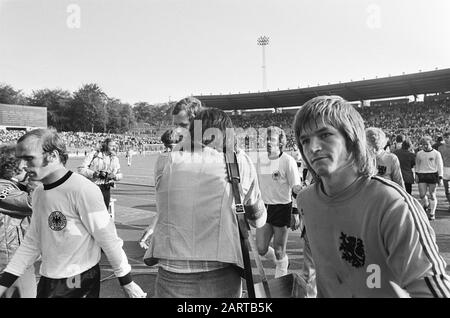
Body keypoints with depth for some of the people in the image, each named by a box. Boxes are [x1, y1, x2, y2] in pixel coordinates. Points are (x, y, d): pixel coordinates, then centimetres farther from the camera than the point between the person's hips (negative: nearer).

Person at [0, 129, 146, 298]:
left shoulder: (82, 190, -23)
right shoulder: (38, 193, 2)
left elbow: (108, 239, -18)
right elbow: (31, 242, 9)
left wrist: (127, 283, -12)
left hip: (79, 283, -7)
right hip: (46, 283, 7)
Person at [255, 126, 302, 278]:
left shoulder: (288, 161, -10)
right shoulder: (261, 161, 6)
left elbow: (296, 188, -12)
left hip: (282, 207, -5)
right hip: (264, 207, 5)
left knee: (279, 251, 6)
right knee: (261, 249, 7)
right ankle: (282, 261, 37)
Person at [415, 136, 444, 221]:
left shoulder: (436, 153, -2)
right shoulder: (419, 154, 7)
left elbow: (440, 166, -1)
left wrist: (440, 178, -6)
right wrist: (416, 175, 10)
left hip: (433, 175, -2)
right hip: (422, 175, 2)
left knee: (432, 195, 1)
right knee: (422, 195, -4)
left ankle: (432, 213, 12)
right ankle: (426, 205, 28)